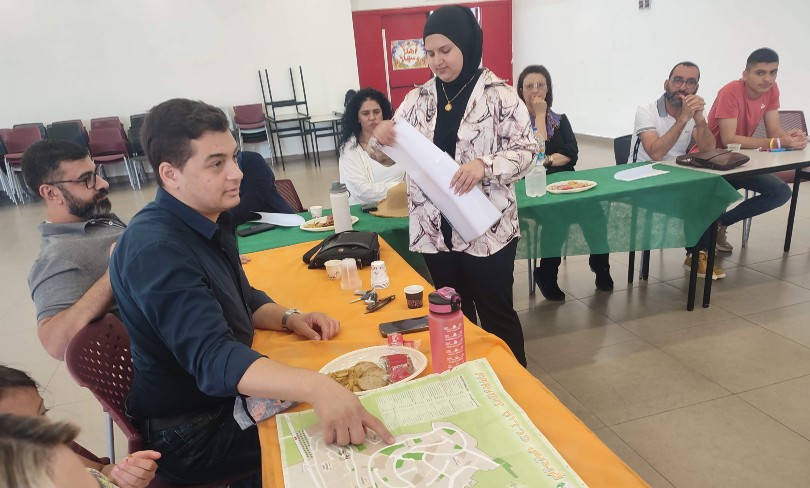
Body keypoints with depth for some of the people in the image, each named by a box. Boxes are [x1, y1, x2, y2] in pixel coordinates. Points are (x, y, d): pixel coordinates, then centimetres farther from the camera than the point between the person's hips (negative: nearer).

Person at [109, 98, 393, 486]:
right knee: (335, 442, -12)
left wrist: (289, 318, -6)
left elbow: (244, 300, 13)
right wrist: (316, 387, -52)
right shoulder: (156, 249, -28)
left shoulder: (206, 219, 1)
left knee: (346, 393, 6)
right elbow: (212, 357, -39)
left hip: (226, 396, 8)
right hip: (191, 431, -8)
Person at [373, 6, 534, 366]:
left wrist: (484, 165, -25)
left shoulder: (499, 94, -6)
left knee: (496, 313, 9)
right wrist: (382, 137, -14)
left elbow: (526, 150, -8)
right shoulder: (418, 98, 6)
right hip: (435, 229, 4)